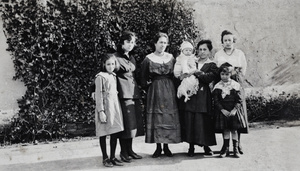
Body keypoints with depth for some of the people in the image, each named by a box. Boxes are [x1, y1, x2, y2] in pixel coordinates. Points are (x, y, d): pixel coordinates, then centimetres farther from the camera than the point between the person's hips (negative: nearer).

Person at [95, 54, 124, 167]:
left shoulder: (114, 76, 13)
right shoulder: (100, 77, -8)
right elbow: (98, 95, -11)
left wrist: (117, 108, 14)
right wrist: (101, 111, -16)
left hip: (115, 107, 7)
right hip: (105, 107, -7)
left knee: (115, 133, 7)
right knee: (103, 134, 2)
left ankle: (113, 157, 17)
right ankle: (105, 158, 12)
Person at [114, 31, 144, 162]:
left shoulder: (132, 58, 18)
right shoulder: (116, 57, -5)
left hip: (134, 92, 7)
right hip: (123, 93, -7)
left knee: (134, 122, 8)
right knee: (126, 122, -7)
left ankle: (129, 149, 17)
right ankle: (123, 152, 3)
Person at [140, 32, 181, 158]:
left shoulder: (171, 58, 7)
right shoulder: (148, 59, 0)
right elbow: (143, 78, 3)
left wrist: (173, 88, 1)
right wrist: (148, 86, -3)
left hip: (169, 91, 2)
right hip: (154, 92, -2)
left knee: (169, 117, 1)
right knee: (156, 118, -1)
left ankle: (166, 146, 11)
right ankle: (158, 147, 8)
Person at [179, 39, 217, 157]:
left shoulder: (212, 65, 7)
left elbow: (210, 77, -11)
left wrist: (196, 72, -14)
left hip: (203, 96, -2)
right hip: (190, 94, 2)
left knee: (203, 121, -3)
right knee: (189, 120, -2)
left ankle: (206, 146, 12)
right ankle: (191, 146, 8)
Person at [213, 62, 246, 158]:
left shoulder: (235, 85, -2)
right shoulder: (217, 86, 0)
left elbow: (239, 100, -3)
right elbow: (216, 101, -3)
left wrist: (235, 110, -14)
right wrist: (222, 110, -12)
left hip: (233, 111, -1)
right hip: (223, 111, 1)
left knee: (234, 130, 5)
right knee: (225, 130, 6)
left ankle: (235, 149, 14)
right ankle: (226, 149, 15)